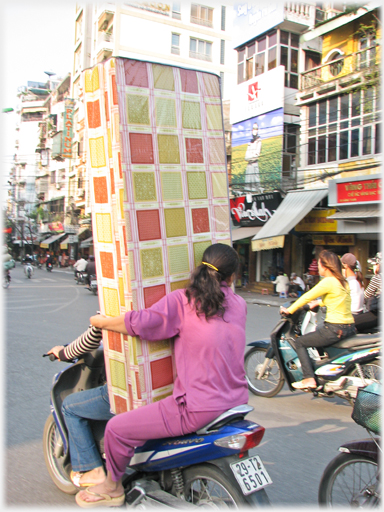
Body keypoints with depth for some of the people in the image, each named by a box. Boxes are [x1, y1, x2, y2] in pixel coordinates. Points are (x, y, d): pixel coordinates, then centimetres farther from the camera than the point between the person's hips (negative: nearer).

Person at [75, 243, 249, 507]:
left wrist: (101, 321, 6)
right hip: (237, 401, 8)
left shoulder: (182, 300, -12)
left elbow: (137, 323, -13)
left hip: (198, 408, -8)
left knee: (117, 429, 5)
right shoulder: (240, 304, 6)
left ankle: (113, 488, 29)